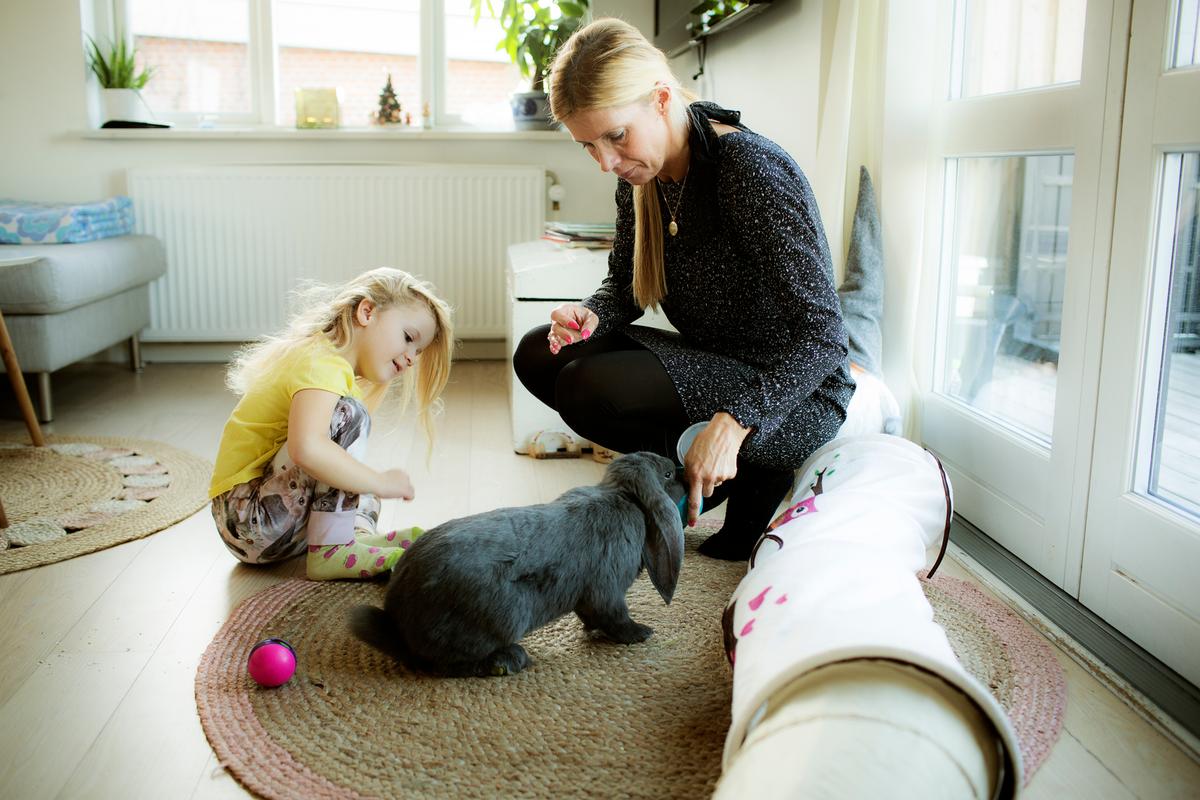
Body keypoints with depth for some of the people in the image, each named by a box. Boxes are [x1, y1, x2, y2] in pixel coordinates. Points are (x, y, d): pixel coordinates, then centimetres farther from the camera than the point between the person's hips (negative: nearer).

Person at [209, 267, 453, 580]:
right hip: (249, 521, -11)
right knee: (347, 414, -25)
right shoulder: (321, 362, -19)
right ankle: (331, 551, -22)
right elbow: (306, 448, -38)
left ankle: (358, 533, -1)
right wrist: (380, 482, -29)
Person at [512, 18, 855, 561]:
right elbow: (625, 283, 13)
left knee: (590, 389, -27)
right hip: (712, 368, 9)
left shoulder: (753, 171, -24)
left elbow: (822, 333, -26)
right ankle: (704, 473, 1)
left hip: (796, 398, -8)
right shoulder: (640, 179, -1)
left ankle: (755, 479, -7)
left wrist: (733, 422, -36)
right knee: (539, 356, 0)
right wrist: (591, 314, -12)